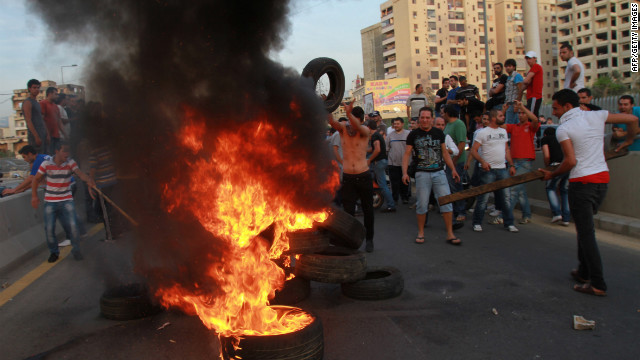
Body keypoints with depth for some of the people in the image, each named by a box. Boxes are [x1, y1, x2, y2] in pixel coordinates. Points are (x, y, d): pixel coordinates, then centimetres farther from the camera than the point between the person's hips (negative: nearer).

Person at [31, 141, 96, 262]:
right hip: (50, 201, 0)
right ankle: (54, 252, 22)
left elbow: (80, 173, -22)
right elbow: (36, 180, 2)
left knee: (73, 225, -11)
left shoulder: (70, 163, -6)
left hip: (66, 200, 0)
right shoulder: (46, 164, -7)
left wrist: (88, 180, -43)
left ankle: (76, 249, 11)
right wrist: (34, 196, -6)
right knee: (49, 228, -2)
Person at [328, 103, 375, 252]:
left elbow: (357, 126, -31)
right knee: (348, 211, -1)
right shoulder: (343, 128, -1)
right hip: (347, 177, 1)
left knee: (368, 210, 11)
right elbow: (332, 122, -23)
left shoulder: (365, 130, -7)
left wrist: (349, 113, -50)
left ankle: (369, 239, 27)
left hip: (364, 176, -1)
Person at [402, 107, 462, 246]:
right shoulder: (413, 134, 3)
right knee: (422, 204, 2)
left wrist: (453, 169, 10)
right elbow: (407, 154, 1)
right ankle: (421, 233, 19)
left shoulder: (439, 133, 10)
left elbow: (445, 152, 16)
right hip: (422, 174, -2)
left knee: (447, 202, -2)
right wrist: (405, 172, -11)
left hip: (439, 172, 2)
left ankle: (450, 234, 5)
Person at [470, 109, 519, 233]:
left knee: (506, 197, 7)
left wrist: (511, 165, 12)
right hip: (488, 170, -6)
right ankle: (477, 223, 10)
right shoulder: (483, 132, -5)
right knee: (483, 198, -2)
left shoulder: (503, 131, 14)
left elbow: (507, 150, 20)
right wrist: (482, 161, -23)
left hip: (502, 169, 6)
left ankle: (509, 223, 15)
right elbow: (473, 150, -8)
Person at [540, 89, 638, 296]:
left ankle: (597, 284, -1)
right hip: (603, 178, 7)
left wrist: (552, 175, -2)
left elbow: (571, 161, -17)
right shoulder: (597, 116, 7)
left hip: (582, 182, -7)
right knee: (585, 227, 19)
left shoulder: (563, 129, -9)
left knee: (586, 232, -2)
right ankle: (584, 272, 26)